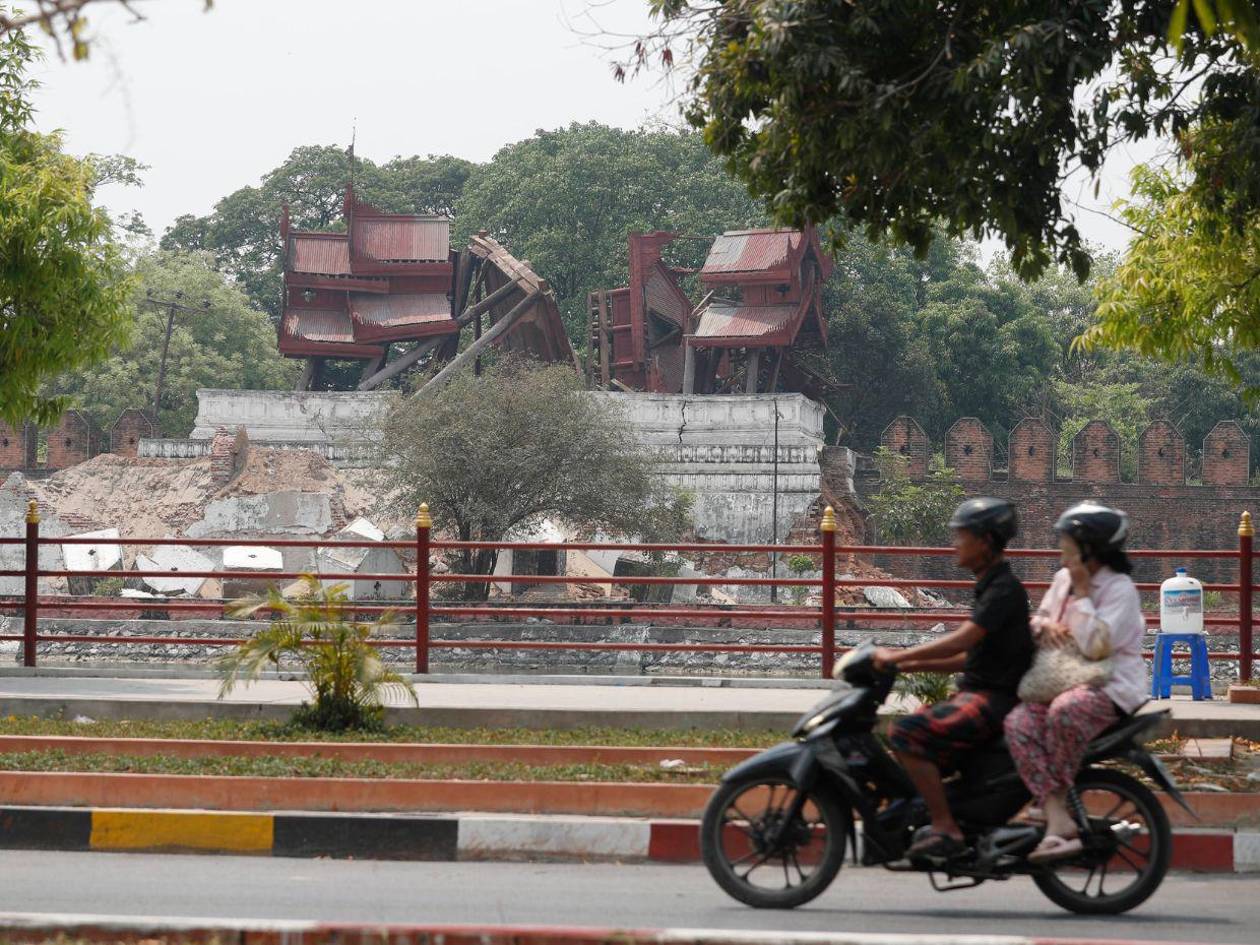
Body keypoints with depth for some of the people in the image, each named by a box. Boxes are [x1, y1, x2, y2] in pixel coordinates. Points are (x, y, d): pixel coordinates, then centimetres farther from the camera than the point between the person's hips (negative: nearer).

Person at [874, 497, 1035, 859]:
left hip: (994, 699, -11)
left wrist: (898, 656, -21)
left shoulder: (1005, 589, -13)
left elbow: (962, 640, -23)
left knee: (909, 734, -25)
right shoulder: (990, 587, 19)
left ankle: (946, 828, -26)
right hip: (975, 693, 11)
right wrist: (911, 665, 13)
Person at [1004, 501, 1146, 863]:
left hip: (1112, 688, -7)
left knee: (1064, 711, -40)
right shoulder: (1062, 579, 15)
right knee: (1019, 724, -24)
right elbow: (1037, 618, 26)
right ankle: (1058, 821, -35)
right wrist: (1044, 625, 2)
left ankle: (1059, 799, -24)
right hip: (1064, 683, 7)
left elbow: (1095, 644, -20)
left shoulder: (1120, 589, -9)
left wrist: (1082, 593, -15)